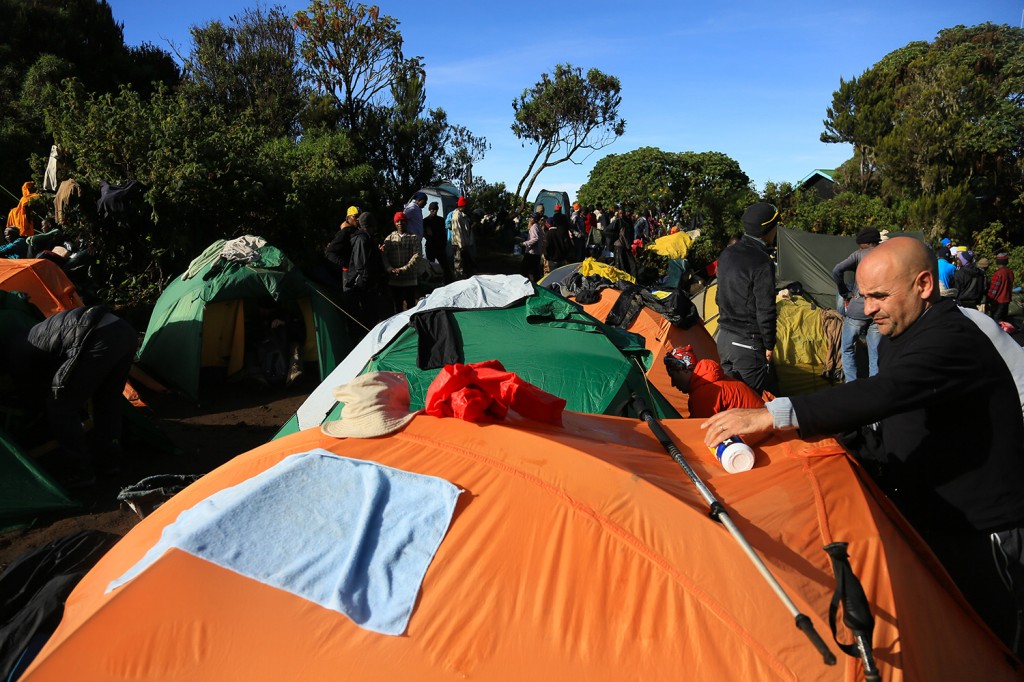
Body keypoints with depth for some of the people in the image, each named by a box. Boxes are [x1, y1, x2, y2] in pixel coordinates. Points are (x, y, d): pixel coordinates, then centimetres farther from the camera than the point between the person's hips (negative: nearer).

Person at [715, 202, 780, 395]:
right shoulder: (762, 263, -18)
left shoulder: (726, 255, 7)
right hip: (748, 344, -8)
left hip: (723, 337, 9)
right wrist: (769, 345, -7)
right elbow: (765, 311, -17)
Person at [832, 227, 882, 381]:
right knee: (875, 355, 10)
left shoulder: (859, 254, 1)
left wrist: (845, 293, -4)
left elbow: (837, 270, -14)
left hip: (857, 310, -3)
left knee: (848, 350, 12)